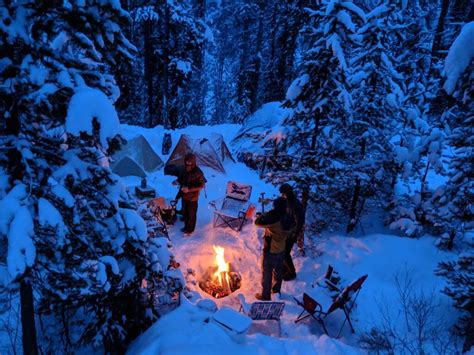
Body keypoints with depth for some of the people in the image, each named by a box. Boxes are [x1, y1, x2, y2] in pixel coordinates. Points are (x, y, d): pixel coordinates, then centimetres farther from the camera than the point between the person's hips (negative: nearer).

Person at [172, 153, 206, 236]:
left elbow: (202, 185, -19)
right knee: (185, 212, 21)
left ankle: (190, 230, 27)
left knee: (191, 214, 10)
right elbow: (181, 178, 14)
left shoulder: (198, 172, -23)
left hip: (192, 197, -6)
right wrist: (177, 181, -10)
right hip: (184, 195, 7)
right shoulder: (185, 169, -3)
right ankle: (186, 227, 41)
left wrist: (189, 189, -27)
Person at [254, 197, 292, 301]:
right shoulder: (287, 220, -9)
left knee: (266, 274, 12)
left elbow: (257, 222, -28)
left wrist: (269, 213, -18)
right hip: (282, 251, 7)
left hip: (270, 252, -7)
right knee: (278, 272, 25)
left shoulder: (274, 220, -32)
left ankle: (265, 296, 28)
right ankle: (276, 291, 45)